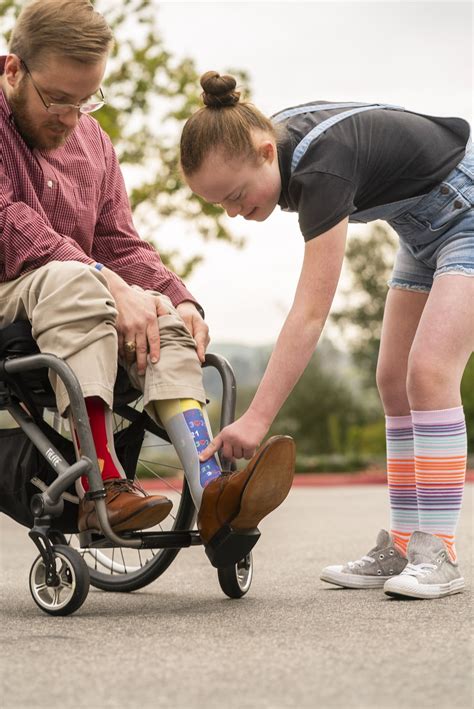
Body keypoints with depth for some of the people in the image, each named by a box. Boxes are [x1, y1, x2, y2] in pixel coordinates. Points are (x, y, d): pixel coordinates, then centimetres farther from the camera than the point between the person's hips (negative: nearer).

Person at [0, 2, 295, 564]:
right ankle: (101, 488, -40)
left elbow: (119, 245, 12)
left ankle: (211, 493, -31)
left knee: (164, 323, -19)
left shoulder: (92, 142, 15)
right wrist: (112, 286, -29)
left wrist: (180, 300, -8)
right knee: (72, 280, -35)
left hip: (69, 305, 6)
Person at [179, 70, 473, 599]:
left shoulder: (322, 167, -36)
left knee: (429, 372, -21)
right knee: (394, 382, 2)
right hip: (423, 225, 10)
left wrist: (256, 420, -42)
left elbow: (311, 312, -39)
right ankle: (402, 548, 4)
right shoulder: (277, 137, -11)